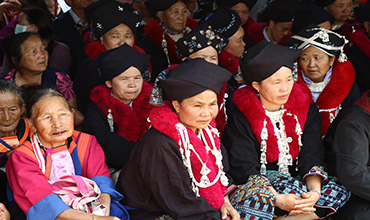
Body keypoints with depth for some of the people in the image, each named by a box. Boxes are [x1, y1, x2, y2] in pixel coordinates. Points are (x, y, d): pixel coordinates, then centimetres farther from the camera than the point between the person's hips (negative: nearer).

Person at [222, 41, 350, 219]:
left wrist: (315, 192, -24)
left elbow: (311, 157, -2)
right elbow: (244, 169, -16)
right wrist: (278, 200, -31)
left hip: (297, 178, 5)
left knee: (340, 193, -23)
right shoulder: (240, 119, -9)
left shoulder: (306, 110, 4)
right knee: (294, 190, -36)